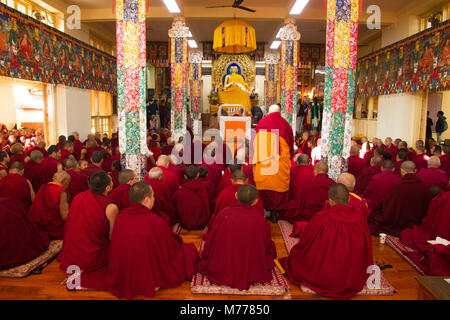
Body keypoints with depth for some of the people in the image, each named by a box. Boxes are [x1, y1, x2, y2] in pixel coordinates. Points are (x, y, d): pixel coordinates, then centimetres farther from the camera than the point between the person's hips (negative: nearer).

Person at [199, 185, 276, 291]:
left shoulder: (224, 213, -12)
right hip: (252, 272, 0)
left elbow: (210, 241, -2)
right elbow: (268, 245, 3)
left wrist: (205, 261, 15)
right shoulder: (260, 220, -13)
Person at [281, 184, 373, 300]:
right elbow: (367, 255, 3)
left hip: (321, 279, -3)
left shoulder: (319, 219, -22)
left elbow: (303, 245, -5)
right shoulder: (361, 222, -13)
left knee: (295, 253, 20)